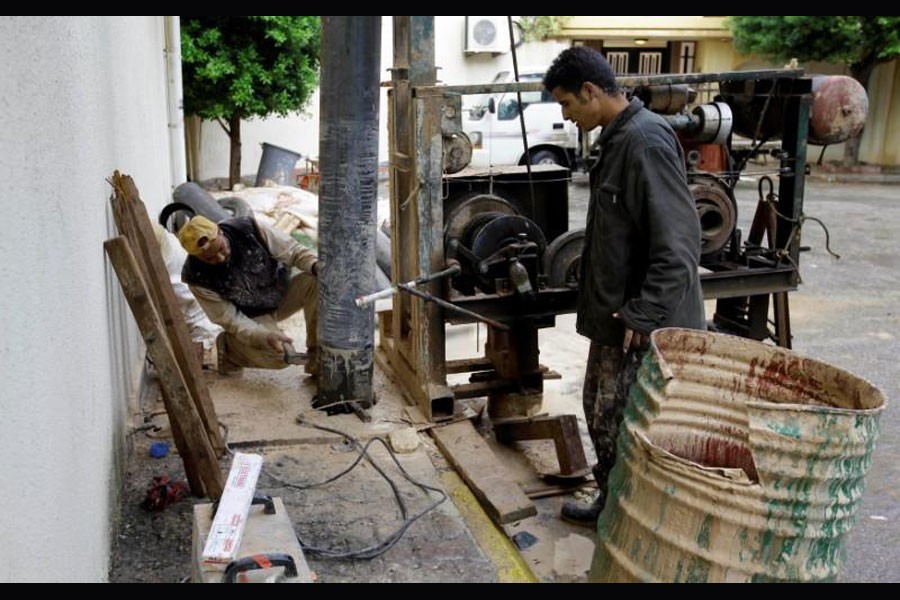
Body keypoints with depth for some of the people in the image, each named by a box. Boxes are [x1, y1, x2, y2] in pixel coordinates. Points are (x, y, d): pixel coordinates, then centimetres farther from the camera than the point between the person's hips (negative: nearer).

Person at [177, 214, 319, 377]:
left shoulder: (249, 229, -23)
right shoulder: (196, 276, -24)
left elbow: (292, 250, -13)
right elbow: (230, 319, -19)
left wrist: (315, 265, -34)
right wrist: (265, 336, -34)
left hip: (282, 289, 3)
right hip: (252, 318, -3)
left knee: (316, 282, -27)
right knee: (279, 355, -28)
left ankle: (317, 361, -15)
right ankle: (229, 347, 3)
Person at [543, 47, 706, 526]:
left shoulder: (645, 141, -21)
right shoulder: (619, 137, 11)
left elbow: (678, 242, -25)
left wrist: (645, 314, -23)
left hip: (642, 323, -10)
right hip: (616, 312, 10)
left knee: (618, 425, 0)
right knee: (601, 410, 20)